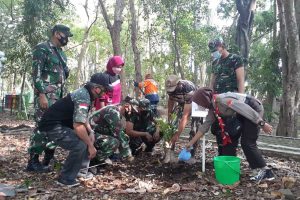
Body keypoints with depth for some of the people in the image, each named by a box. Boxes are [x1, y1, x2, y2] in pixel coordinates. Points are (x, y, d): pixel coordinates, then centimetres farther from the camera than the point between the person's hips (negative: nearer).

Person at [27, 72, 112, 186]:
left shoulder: (84, 93, 8)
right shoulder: (83, 97, -23)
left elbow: (82, 118, 18)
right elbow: (78, 125, -31)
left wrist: (91, 132, 2)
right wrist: (91, 146, -21)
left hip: (61, 124, 11)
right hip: (52, 126, -11)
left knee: (87, 136, 12)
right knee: (80, 145, -24)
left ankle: (81, 169, 18)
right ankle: (66, 179, -8)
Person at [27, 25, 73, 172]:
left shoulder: (61, 53, 21)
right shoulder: (42, 49, -6)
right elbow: (36, 74, -14)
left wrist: (63, 95, 19)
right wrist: (42, 95, -22)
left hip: (59, 96, 9)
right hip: (45, 95, -9)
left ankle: (48, 158, 19)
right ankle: (33, 162, -3)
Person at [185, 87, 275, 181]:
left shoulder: (223, 100, -27)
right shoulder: (212, 109, 1)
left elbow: (248, 109, -27)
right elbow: (205, 126, 5)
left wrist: (262, 124, -24)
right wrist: (191, 142, 5)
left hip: (254, 108, -9)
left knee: (248, 143, -10)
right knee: (245, 142, 12)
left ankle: (266, 171, -1)